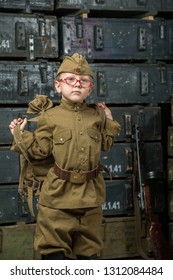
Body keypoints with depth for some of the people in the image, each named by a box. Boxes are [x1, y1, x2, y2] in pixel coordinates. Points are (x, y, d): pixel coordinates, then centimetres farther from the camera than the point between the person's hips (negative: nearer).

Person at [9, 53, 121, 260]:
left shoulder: (96, 116, 7)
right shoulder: (51, 117, -3)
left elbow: (105, 144, 17)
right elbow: (40, 150, -2)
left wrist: (109, 122, 12)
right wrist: (22, 135, -10)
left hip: (90, 193, 3)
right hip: (59, 193, -3)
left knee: (89, 247, 13)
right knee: (54, 249, -1)